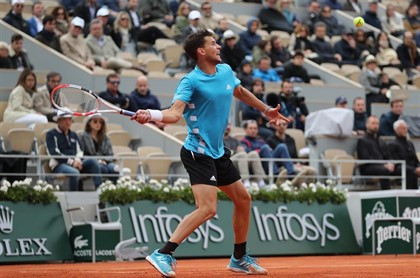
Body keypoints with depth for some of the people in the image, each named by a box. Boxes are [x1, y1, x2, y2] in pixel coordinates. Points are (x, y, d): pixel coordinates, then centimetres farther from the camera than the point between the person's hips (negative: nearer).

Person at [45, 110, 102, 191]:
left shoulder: (73, 135, 26)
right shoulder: (51, 134, 6)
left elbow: (79, 151, 21)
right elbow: (54, 153, -7)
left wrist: (77, 160, -5)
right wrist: (71, 162, -15)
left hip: (75, 163, 6)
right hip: (59, 165, -6)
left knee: (92, 161, -23)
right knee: (74, 173, -39)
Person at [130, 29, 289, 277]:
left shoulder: (226, 71, 7)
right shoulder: (191, 81, -15)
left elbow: (241, 92, 28)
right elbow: (175, 113, -27)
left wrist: (266, 109, 37)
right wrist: (151, 115, -46)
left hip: (218, 152, 9)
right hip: (198, 152, -9)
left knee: (243, 199, 18)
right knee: (207, 208, -23)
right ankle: (163, 254, -23)